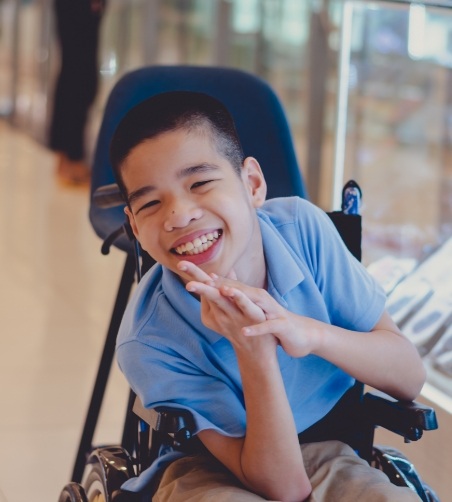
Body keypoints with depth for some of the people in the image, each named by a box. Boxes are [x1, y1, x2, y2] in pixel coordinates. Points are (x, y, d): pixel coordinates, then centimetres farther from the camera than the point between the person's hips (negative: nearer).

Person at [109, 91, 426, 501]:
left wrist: (312, 334, -31)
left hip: (325, 455, 3)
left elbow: (411, 378, -12)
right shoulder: (148, 342, -24)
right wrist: (255, 353, -35)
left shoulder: (304, 226, -16)